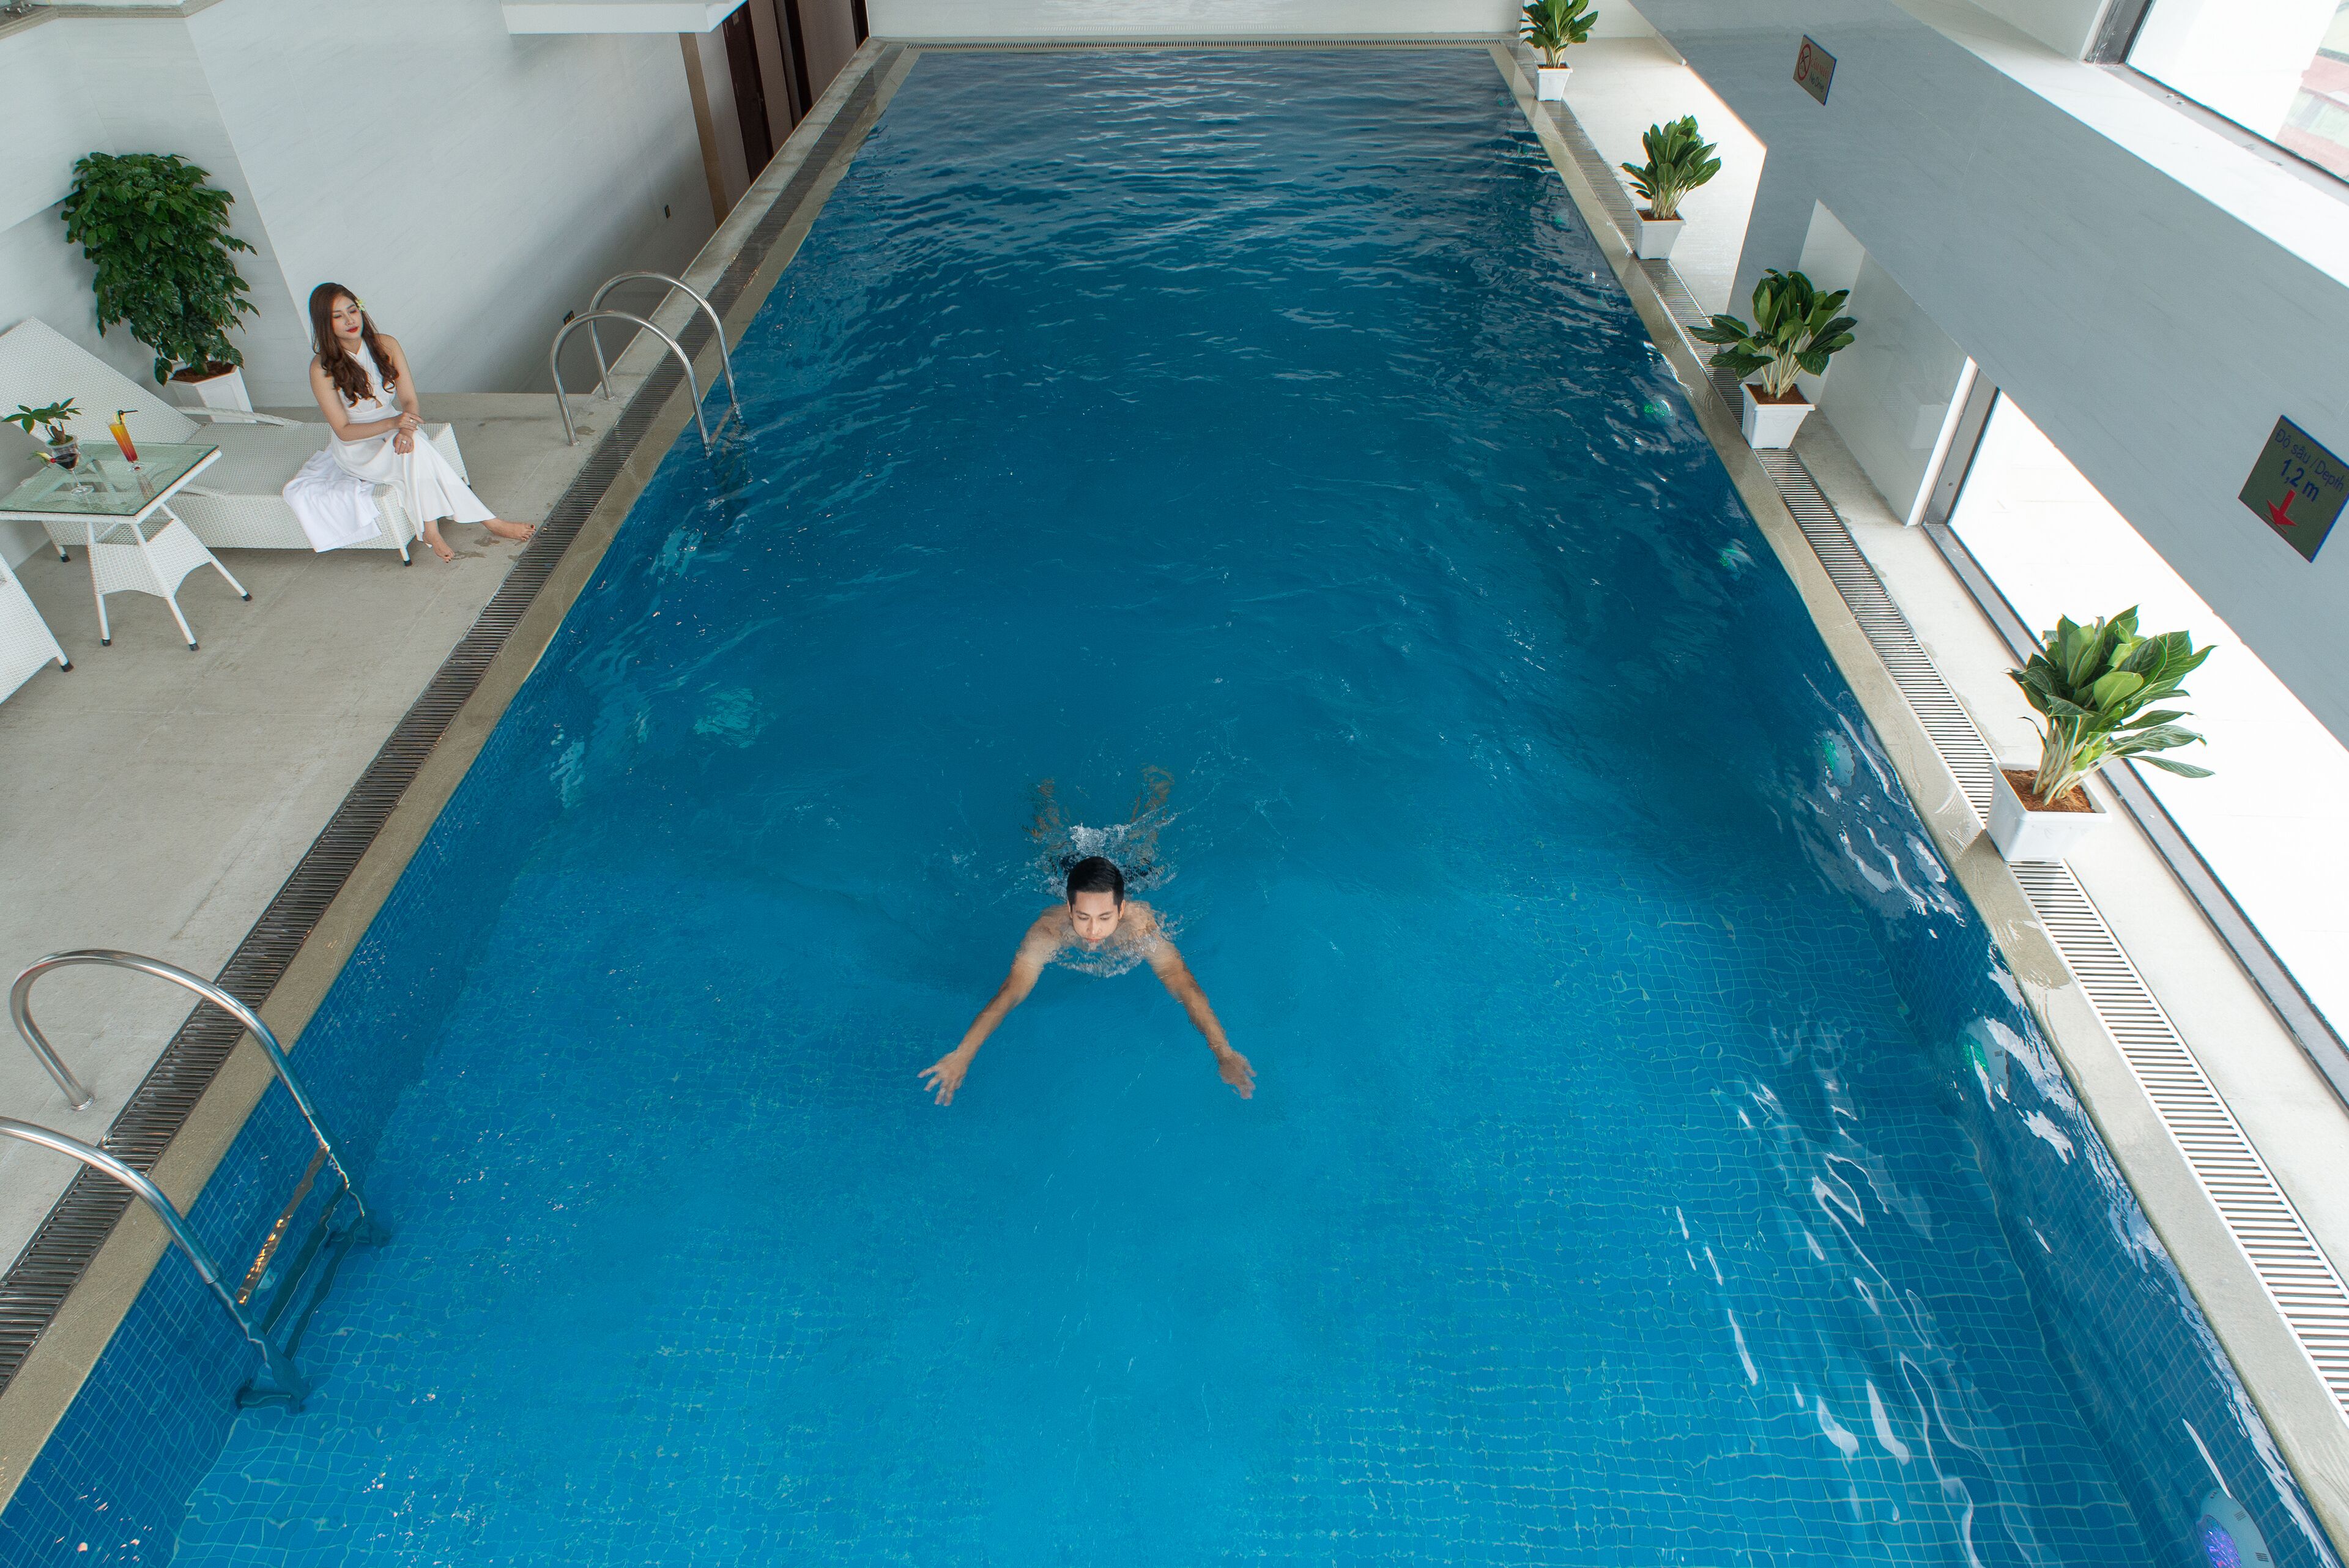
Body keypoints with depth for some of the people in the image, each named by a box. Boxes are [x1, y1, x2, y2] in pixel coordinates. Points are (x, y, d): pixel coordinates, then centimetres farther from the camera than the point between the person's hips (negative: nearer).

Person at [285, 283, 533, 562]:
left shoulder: (386, 345, -4)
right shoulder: (322, 369, -14)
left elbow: (410, 399, -6)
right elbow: (344, 431, -15)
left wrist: (406, 429, -30)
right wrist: (393, 423, -32)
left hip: (394, 433, 4)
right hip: (357, 448, -4)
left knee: (411, 444, -34)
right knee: (415, 450, -34)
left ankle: (432, 532, -32)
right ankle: (489, 521, -34)